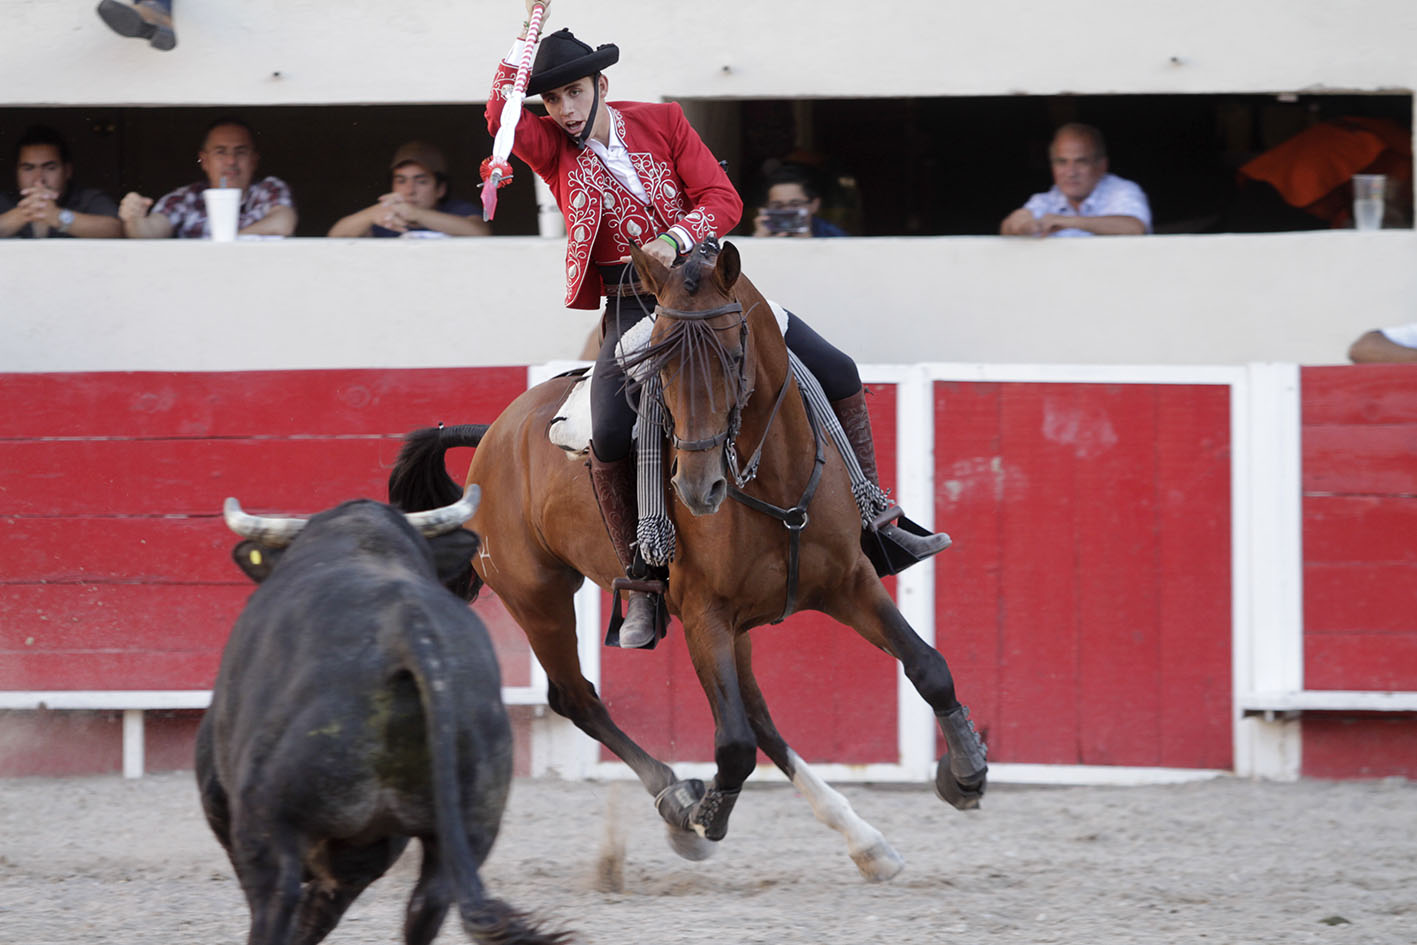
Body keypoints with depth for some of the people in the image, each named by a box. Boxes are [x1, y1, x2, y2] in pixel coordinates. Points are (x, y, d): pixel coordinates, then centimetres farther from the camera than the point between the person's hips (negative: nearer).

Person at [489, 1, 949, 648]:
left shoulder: (663, 123, 4)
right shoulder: (553, 151, 1)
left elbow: (722, 200, -2)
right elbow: (500, 114, -19)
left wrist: (674, 238, -21)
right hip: (631, 303, -2)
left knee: (838, 375, -5)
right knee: (609, 437, -26)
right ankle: (641, 588, -13)